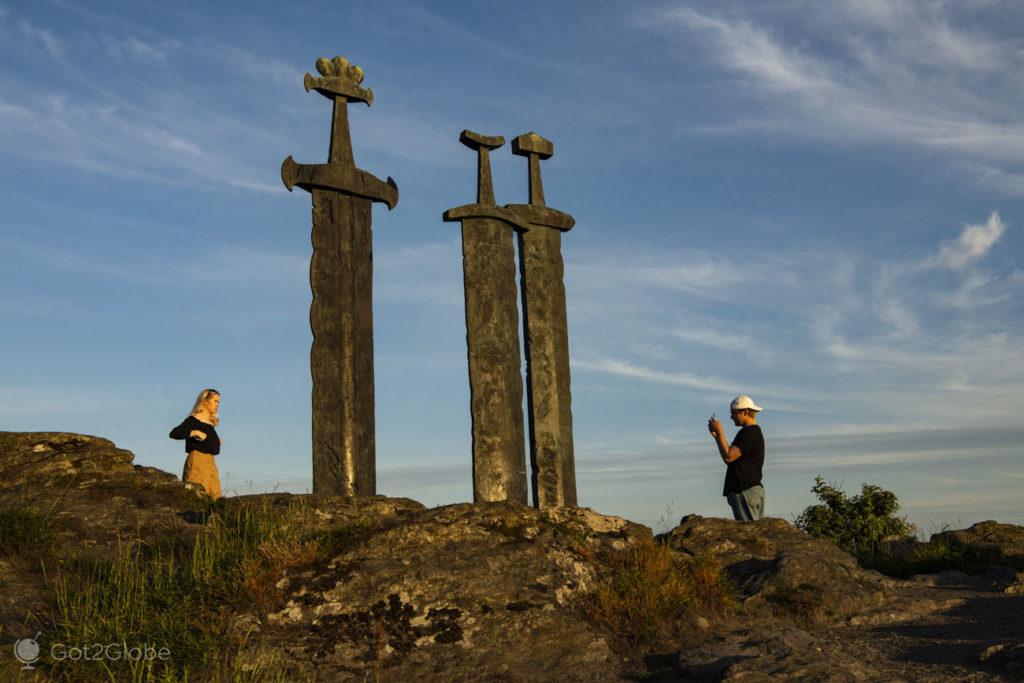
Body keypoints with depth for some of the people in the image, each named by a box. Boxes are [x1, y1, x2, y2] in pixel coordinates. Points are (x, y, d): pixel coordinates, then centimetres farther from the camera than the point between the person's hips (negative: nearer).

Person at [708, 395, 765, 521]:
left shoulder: (748, 432, -13)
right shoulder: (755, 432, 21)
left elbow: (728, 457, -18)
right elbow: (731, 457, 19)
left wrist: (720, 433, -10)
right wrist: (716, 436, 15)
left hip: (745, 491, -10)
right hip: (753, 489, 10)